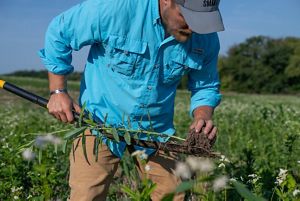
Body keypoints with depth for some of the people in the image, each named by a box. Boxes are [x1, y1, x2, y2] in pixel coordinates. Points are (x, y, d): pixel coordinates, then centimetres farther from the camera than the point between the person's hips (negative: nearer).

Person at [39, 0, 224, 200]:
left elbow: (206, 86, 6)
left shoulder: (207, 38, -10)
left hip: (157, 130, 3)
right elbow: (59, 33, -8)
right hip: (100, 120, -3)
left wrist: (202, 118, -16)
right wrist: (58, 91, -9)